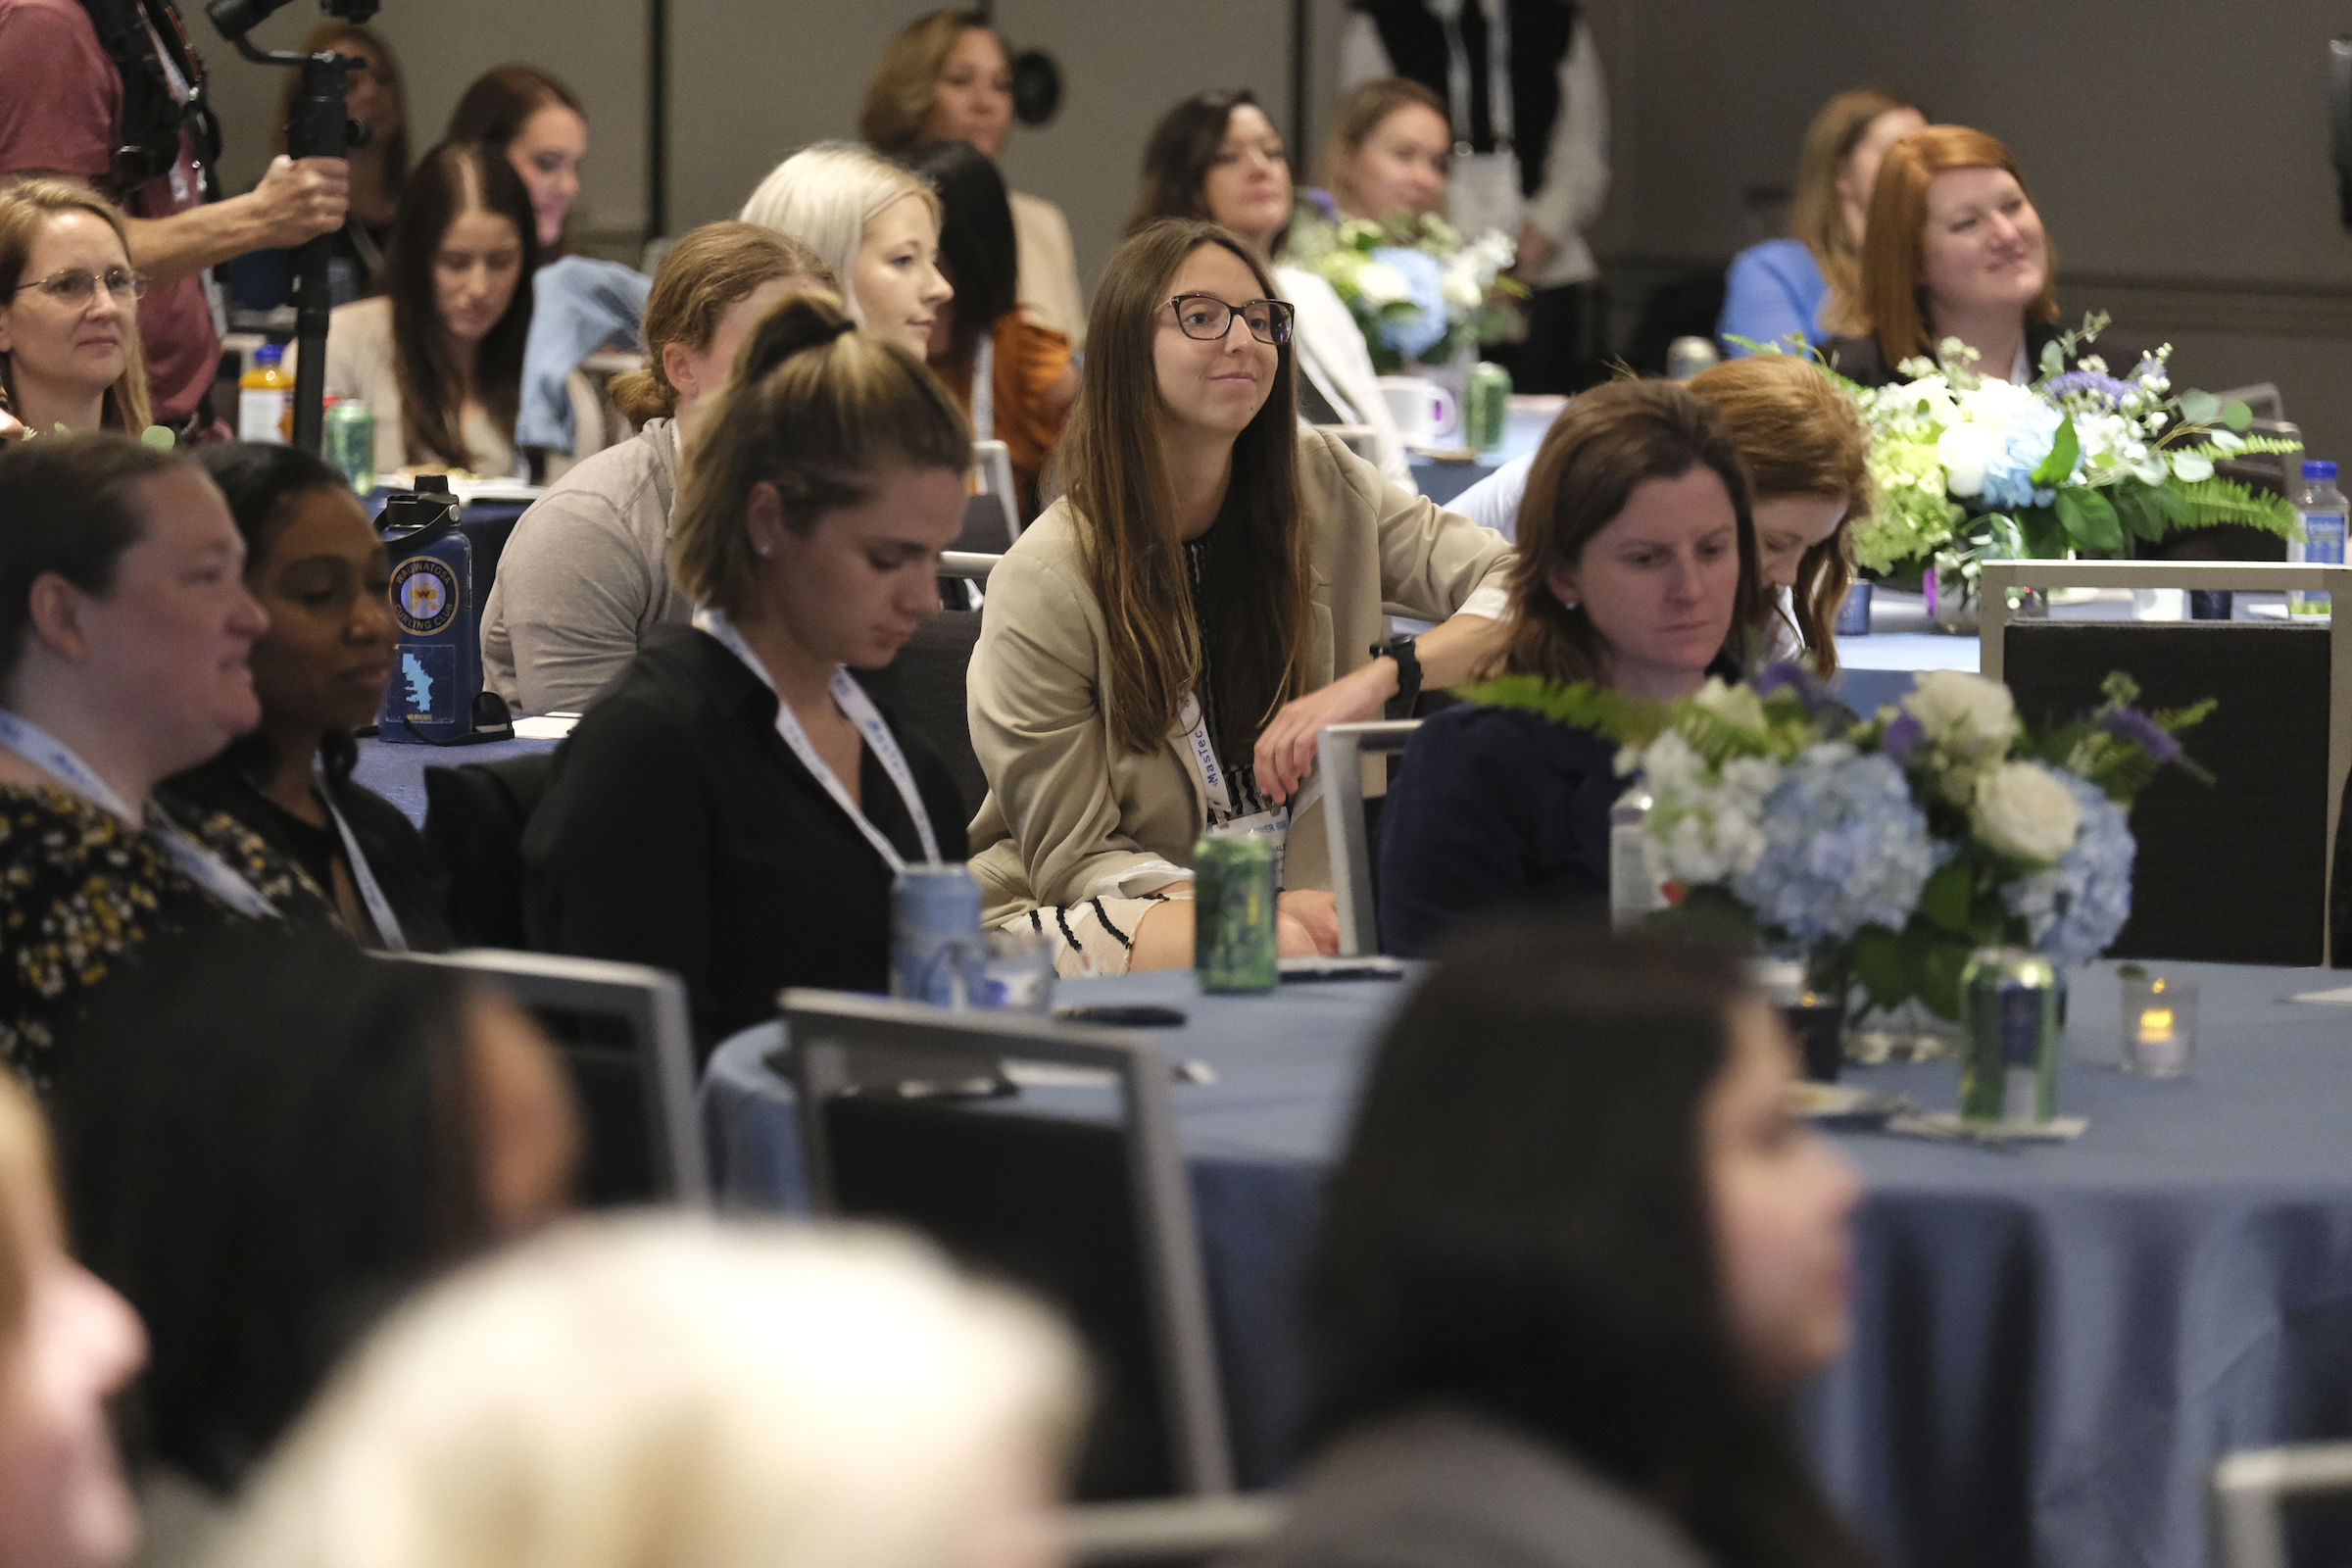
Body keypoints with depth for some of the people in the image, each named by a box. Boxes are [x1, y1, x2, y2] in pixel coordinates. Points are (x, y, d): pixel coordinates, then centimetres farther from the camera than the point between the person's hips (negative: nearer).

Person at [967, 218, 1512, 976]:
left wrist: (1378, 680, -17)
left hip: (1307, 894, 6)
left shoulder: (1322, 487, 3)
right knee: (1288, 948, -39)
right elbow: (1073, 856, -9)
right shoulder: (1045, 580, -10)